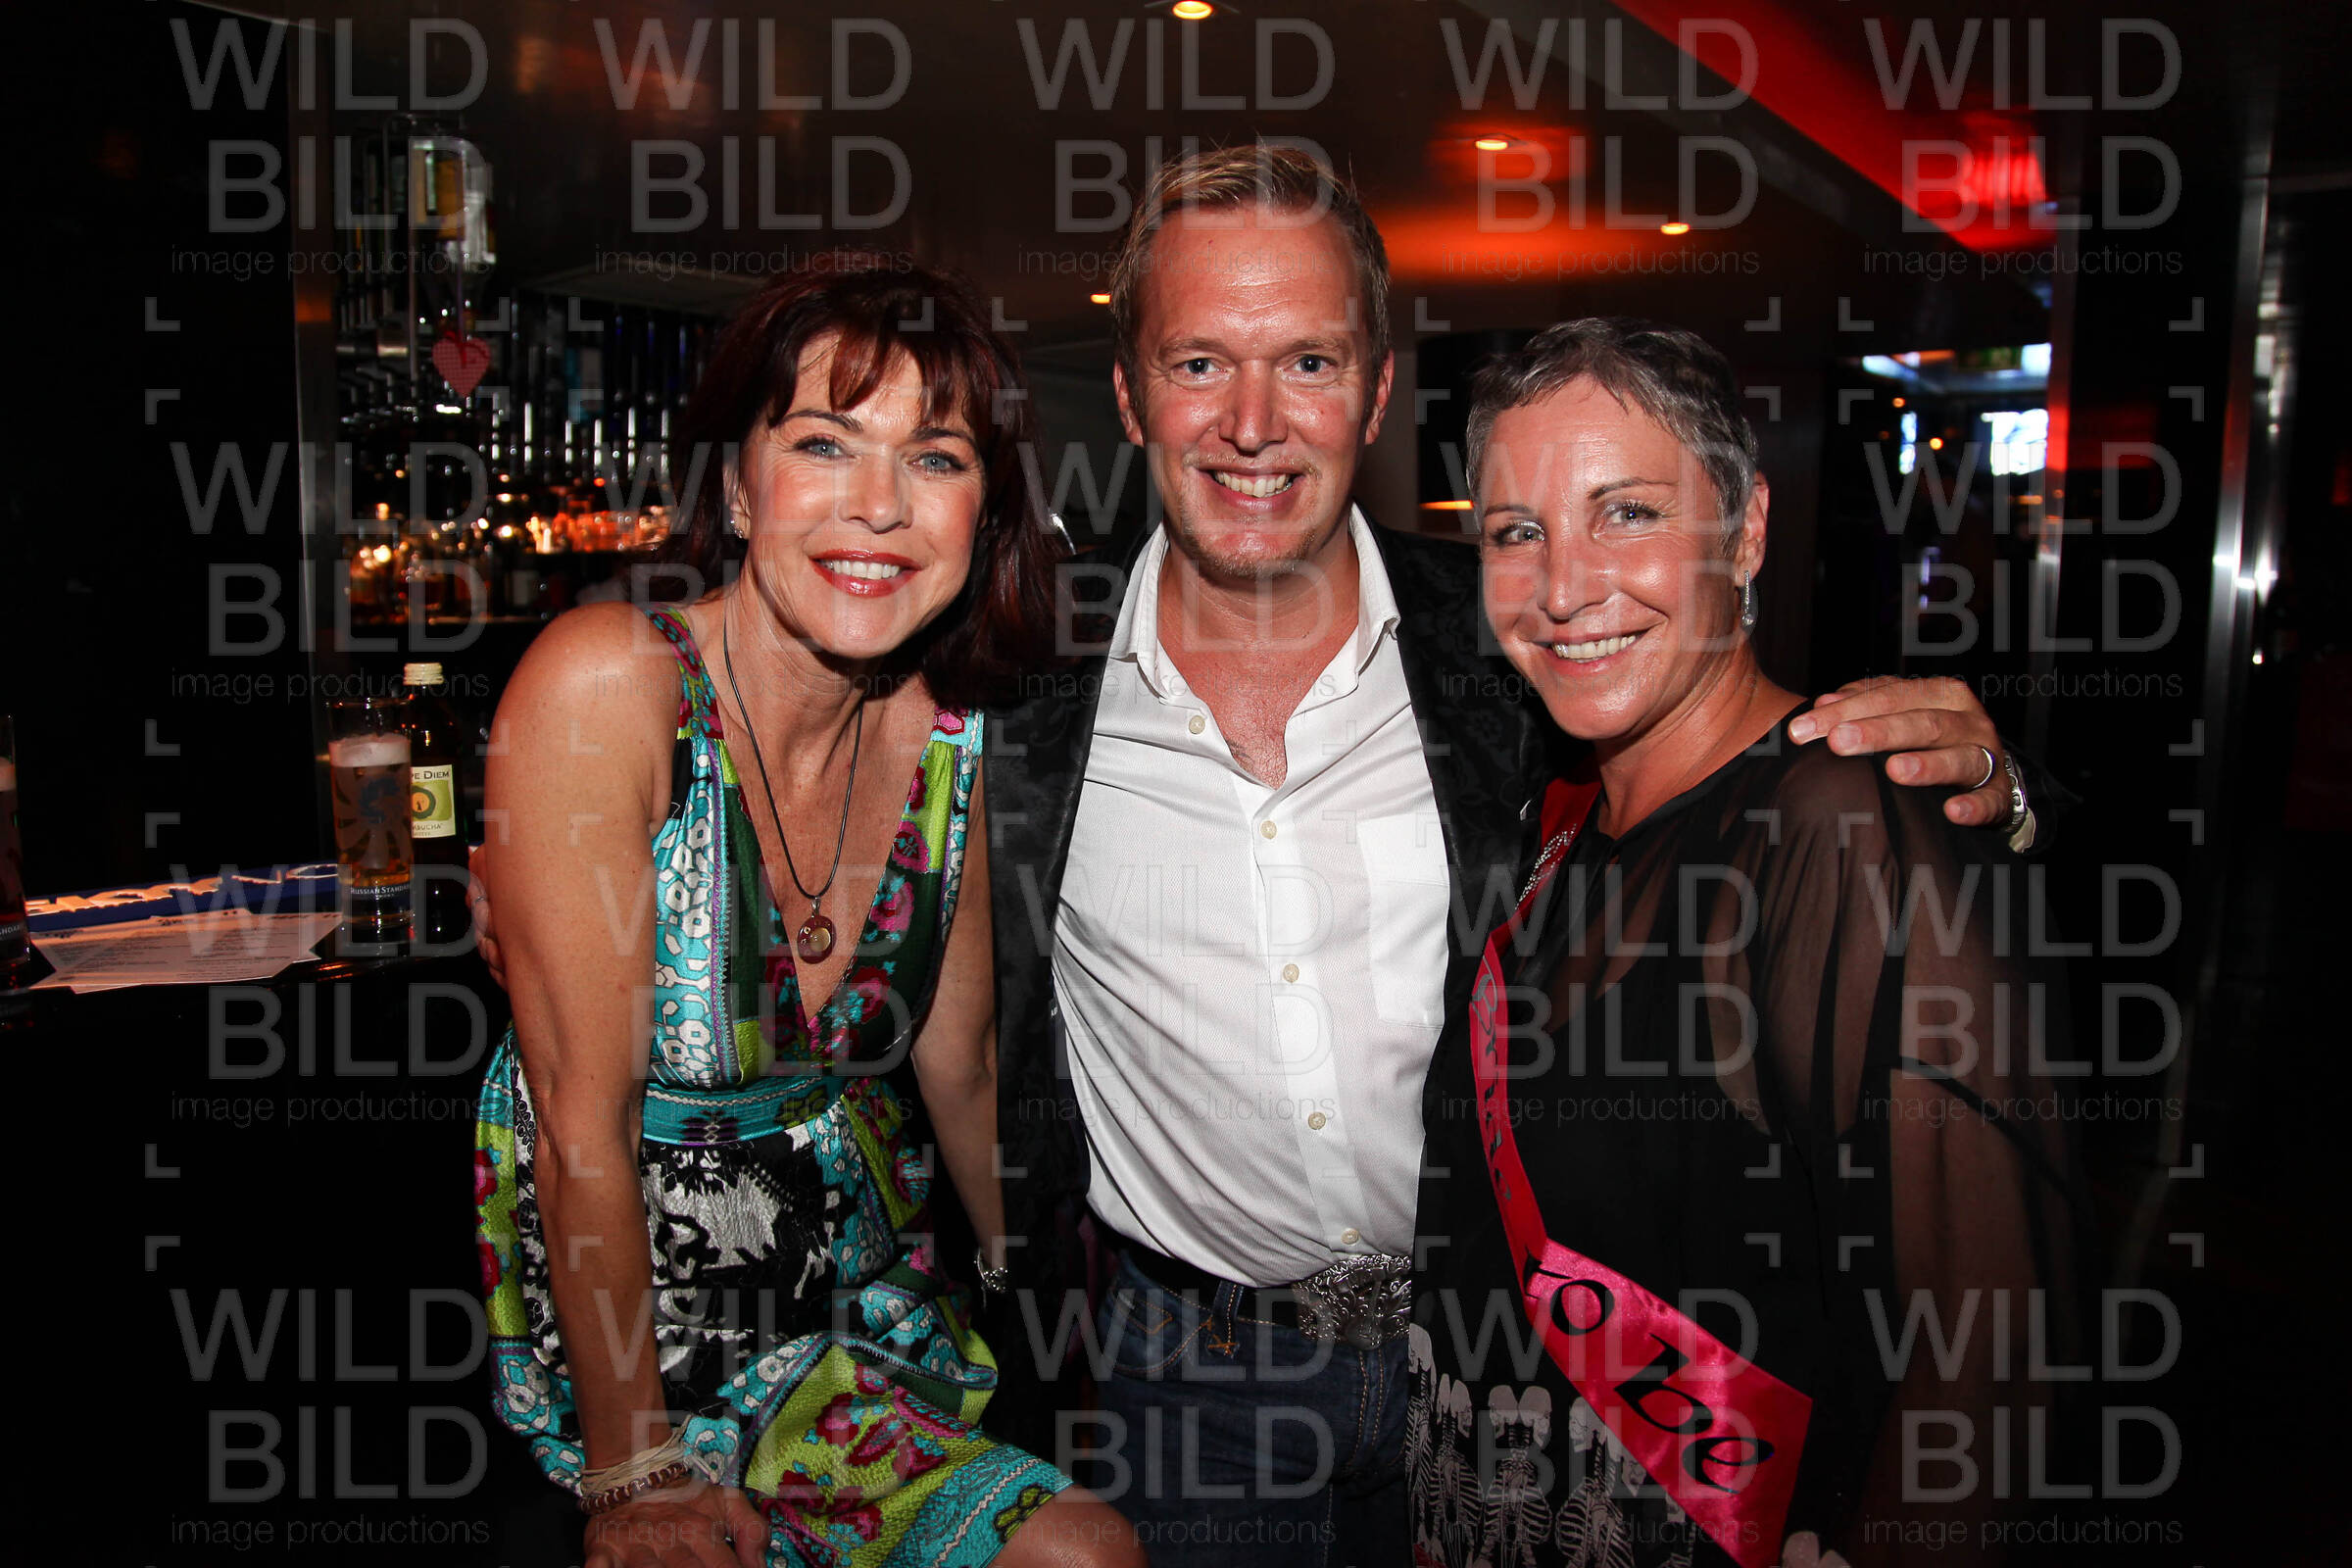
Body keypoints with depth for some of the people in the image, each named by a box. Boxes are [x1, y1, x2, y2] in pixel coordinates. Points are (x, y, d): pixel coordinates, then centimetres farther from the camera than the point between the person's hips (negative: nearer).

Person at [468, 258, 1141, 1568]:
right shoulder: (605, 686, -21)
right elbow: (584, 1117, -19)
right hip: (648, 1319, -5)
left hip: (866, 1278, 6)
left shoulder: (949, 736, -5)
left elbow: (958, 1071, 6)